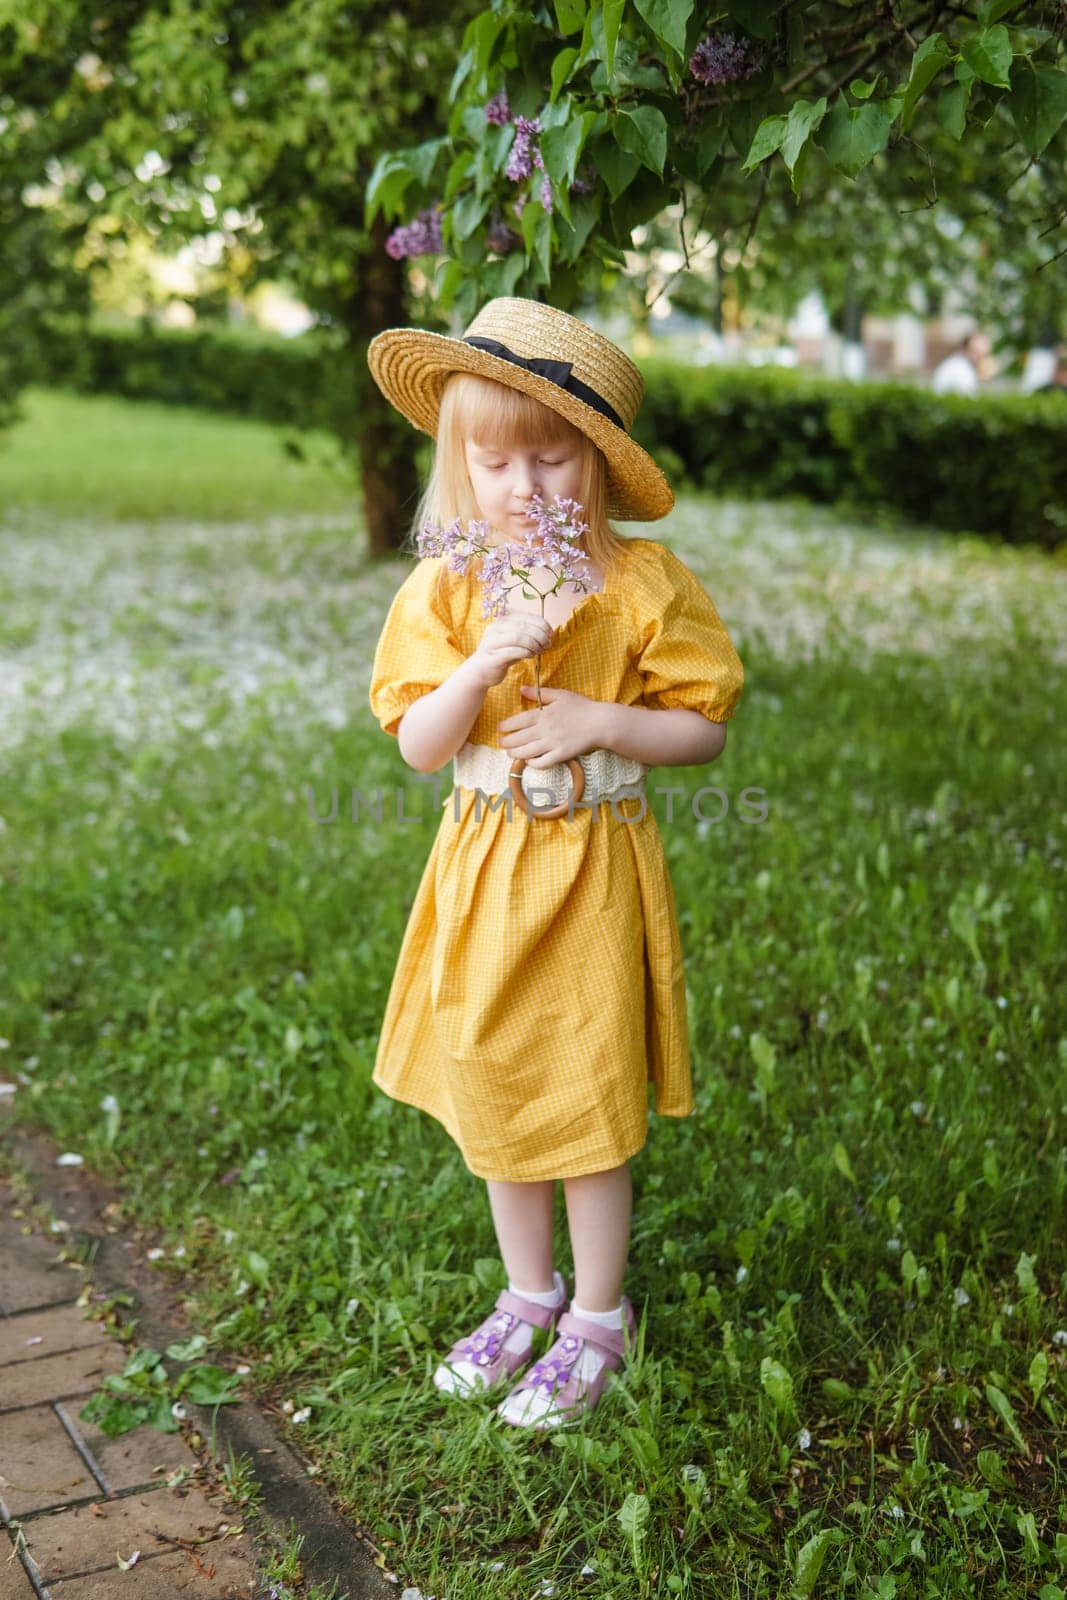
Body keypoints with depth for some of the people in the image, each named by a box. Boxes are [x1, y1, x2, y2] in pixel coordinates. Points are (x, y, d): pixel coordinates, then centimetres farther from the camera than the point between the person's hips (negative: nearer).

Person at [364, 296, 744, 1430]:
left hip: (591, 873, -3)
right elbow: (417, 746, -8)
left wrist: (601, 720, -20)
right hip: (482, 868, 4)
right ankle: (528, 1295, 37)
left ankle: (598, 1318, 27)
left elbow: (705, 729, -5)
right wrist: (486, 660, -24)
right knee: (492, 1094, 15)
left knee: (587, 1109, 6)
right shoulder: (442, 591, -3)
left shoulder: (643, 586, -10)